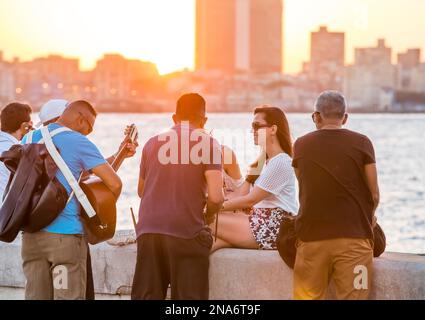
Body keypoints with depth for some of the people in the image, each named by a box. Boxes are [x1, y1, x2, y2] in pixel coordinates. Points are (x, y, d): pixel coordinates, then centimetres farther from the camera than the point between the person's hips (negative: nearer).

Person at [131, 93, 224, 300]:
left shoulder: (153, 143, 12)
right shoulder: (208, 144, -1)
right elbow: (216, 197, -10)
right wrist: (209, 215, 10)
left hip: (148, 229, 4)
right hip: (187, 231, -4)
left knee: (145, 296, 8)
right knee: (188, 297, 2)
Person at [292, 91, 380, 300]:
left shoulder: (301, 145, 5)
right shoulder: (361, 143, -1)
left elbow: (305, 191, 12)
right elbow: (374, 195, 0)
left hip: (312, 237, 2)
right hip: (354, 237, -2)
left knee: (308, 297, 9)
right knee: (353, 296, 0)